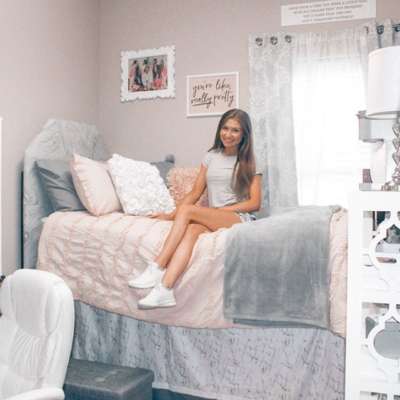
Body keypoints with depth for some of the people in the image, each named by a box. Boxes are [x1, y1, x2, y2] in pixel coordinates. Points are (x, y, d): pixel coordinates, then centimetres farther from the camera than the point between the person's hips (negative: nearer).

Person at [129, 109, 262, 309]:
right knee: (192, 229, -34)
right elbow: (195, 193, 14)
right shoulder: (211, 156, 16)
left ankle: (157, 268, -32)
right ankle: (164, 290, -48)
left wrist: (221, 210, -11)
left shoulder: (248, 162, 4)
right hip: (211, 219, 3)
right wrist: (172, 214, 1)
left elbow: (255, 202, -2)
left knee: (187, 211, -30)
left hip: (239, 218, -3)